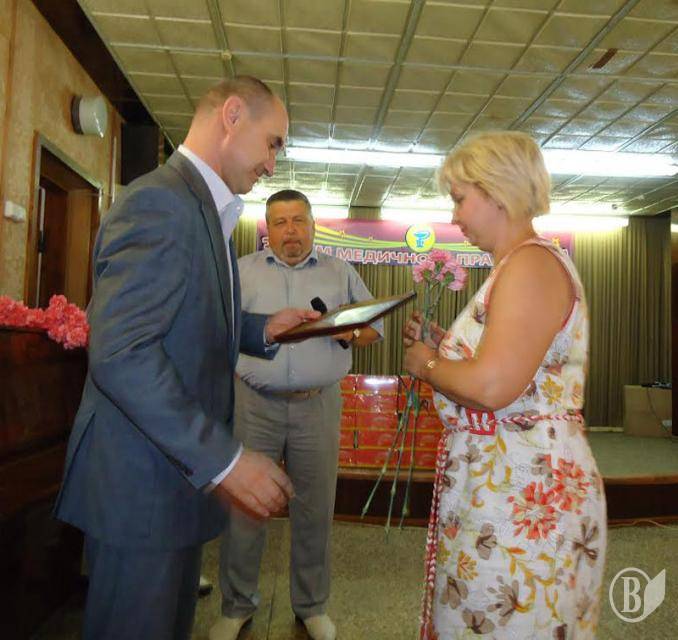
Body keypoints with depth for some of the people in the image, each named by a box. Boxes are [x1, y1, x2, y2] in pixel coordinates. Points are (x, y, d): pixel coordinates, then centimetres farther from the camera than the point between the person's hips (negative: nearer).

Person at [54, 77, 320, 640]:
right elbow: (121, 353, -26)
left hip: (181, 472, 10)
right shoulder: (159, 202, -18)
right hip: (141, 485, -9)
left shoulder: (206, 210, 13)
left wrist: (262, 329, 3)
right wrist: (223, 461, -24)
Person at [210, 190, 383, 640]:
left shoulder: (340, 272, 11)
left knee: (315, 509, 10)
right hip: (254, 404, 0)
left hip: (318, 405, 1)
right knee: (243, 505, 7)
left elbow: (376, 326, 12)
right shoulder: (243, 270, 9)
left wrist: (350, 333, -8)